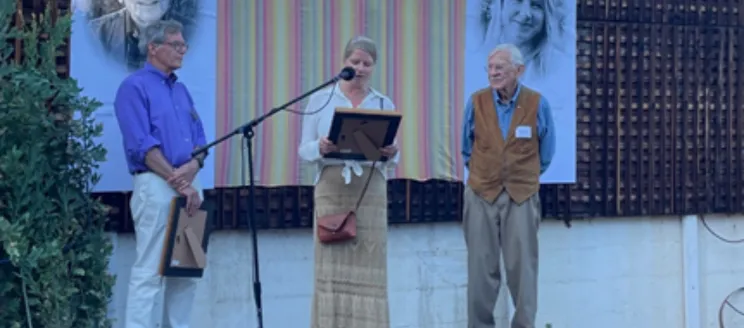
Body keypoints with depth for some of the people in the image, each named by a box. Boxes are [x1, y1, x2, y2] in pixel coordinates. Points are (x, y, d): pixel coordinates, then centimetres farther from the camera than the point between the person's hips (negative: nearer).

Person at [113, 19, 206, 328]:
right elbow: (141, 145, -14)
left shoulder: (181, 89, 20)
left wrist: (192, 167, -8)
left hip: (189, 186, 8)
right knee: (149, 270, -9)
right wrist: (179, 182, -16)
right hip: (156, 185, -8)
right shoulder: (135, 86, -5)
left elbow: (199, 138, 15)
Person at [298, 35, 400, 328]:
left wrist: (391, 153, -12)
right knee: (331, 269, -2)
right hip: (331, 188, -1)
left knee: (368, 269, -1)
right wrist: (321, 148, -17)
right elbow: (304, 149, 5)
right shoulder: (320, 99, 7)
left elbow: (391, 158, 11)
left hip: (371, 191, 1)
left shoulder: (384, 104, 11)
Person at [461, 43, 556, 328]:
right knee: (481, 267, 2)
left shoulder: (537, 104, -3)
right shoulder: (476, 102, 0)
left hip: (522, 195, -1)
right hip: (481, 194, 1)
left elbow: (545, 153, 11)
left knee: (522, 267, 0)